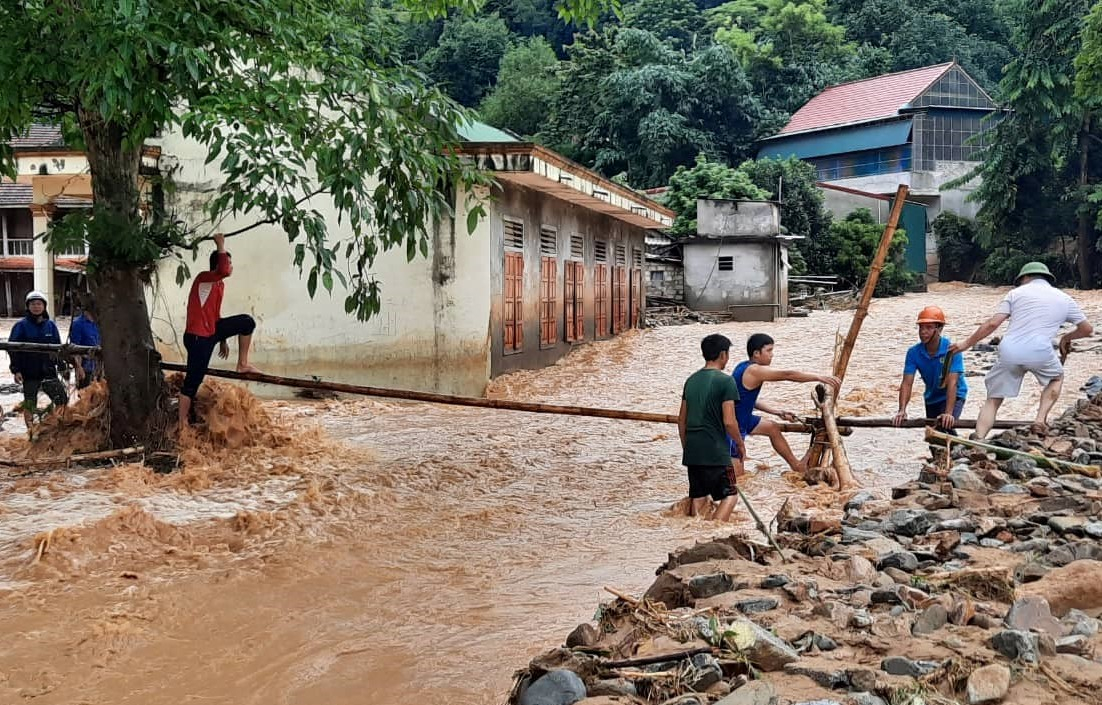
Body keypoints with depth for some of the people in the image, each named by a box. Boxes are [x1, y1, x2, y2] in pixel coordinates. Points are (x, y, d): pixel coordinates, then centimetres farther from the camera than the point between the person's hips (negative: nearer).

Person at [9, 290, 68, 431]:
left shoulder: (50, 325, 6)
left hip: (48, 371, 3)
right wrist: (16, 370, -9)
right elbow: (13, 348, -3)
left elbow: (58, 348, 13)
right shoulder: (21, 325, -3)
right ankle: (30, 430, 16)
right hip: (29, 373, -2)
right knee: (29, 404, 5)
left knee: (62, 398, -4)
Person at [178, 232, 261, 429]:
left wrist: (223, 340, 27)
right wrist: (220, 245, -26)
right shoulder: (203, 278, -15)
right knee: (193, 382, -4)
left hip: (211, 331, 9)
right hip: (197, 337, -9)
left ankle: (242, 363, 13)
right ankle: (183, 423, 5)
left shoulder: (219, 285, 12)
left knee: (247, 322, 7)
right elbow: (224, 271, -38)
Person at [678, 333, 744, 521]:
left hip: (692, 451, 7)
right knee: (730, 496, 2)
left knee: (698, 498, 14)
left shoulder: (691, 380, 11)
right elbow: (729, 421, -14)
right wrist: (740, 443, 2)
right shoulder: (725, 381, -10)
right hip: (715, 451, -6)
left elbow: (681, 420, 14)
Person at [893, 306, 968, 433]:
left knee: (945, 425, -31)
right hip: (931, 398, 5)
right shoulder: (913, 352, -16)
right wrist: (902, 410, -34)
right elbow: (907, 383, -20)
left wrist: (948, 413, -42)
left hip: (954, 396, -5)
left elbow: (952, 383, -33)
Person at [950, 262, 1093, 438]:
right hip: (1040, 353, 0)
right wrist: (1067, 338, 48)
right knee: (1057, 377, 33)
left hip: (1009, 352, 0)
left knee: (993, 400, 11)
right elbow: (1087, 329, 28)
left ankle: (978, 439, -10)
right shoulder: (1065, 299, 20)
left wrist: (966, 344, 13)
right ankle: (1041, 419, 14)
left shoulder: (1017, 292, 16)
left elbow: (992, 323, 6)